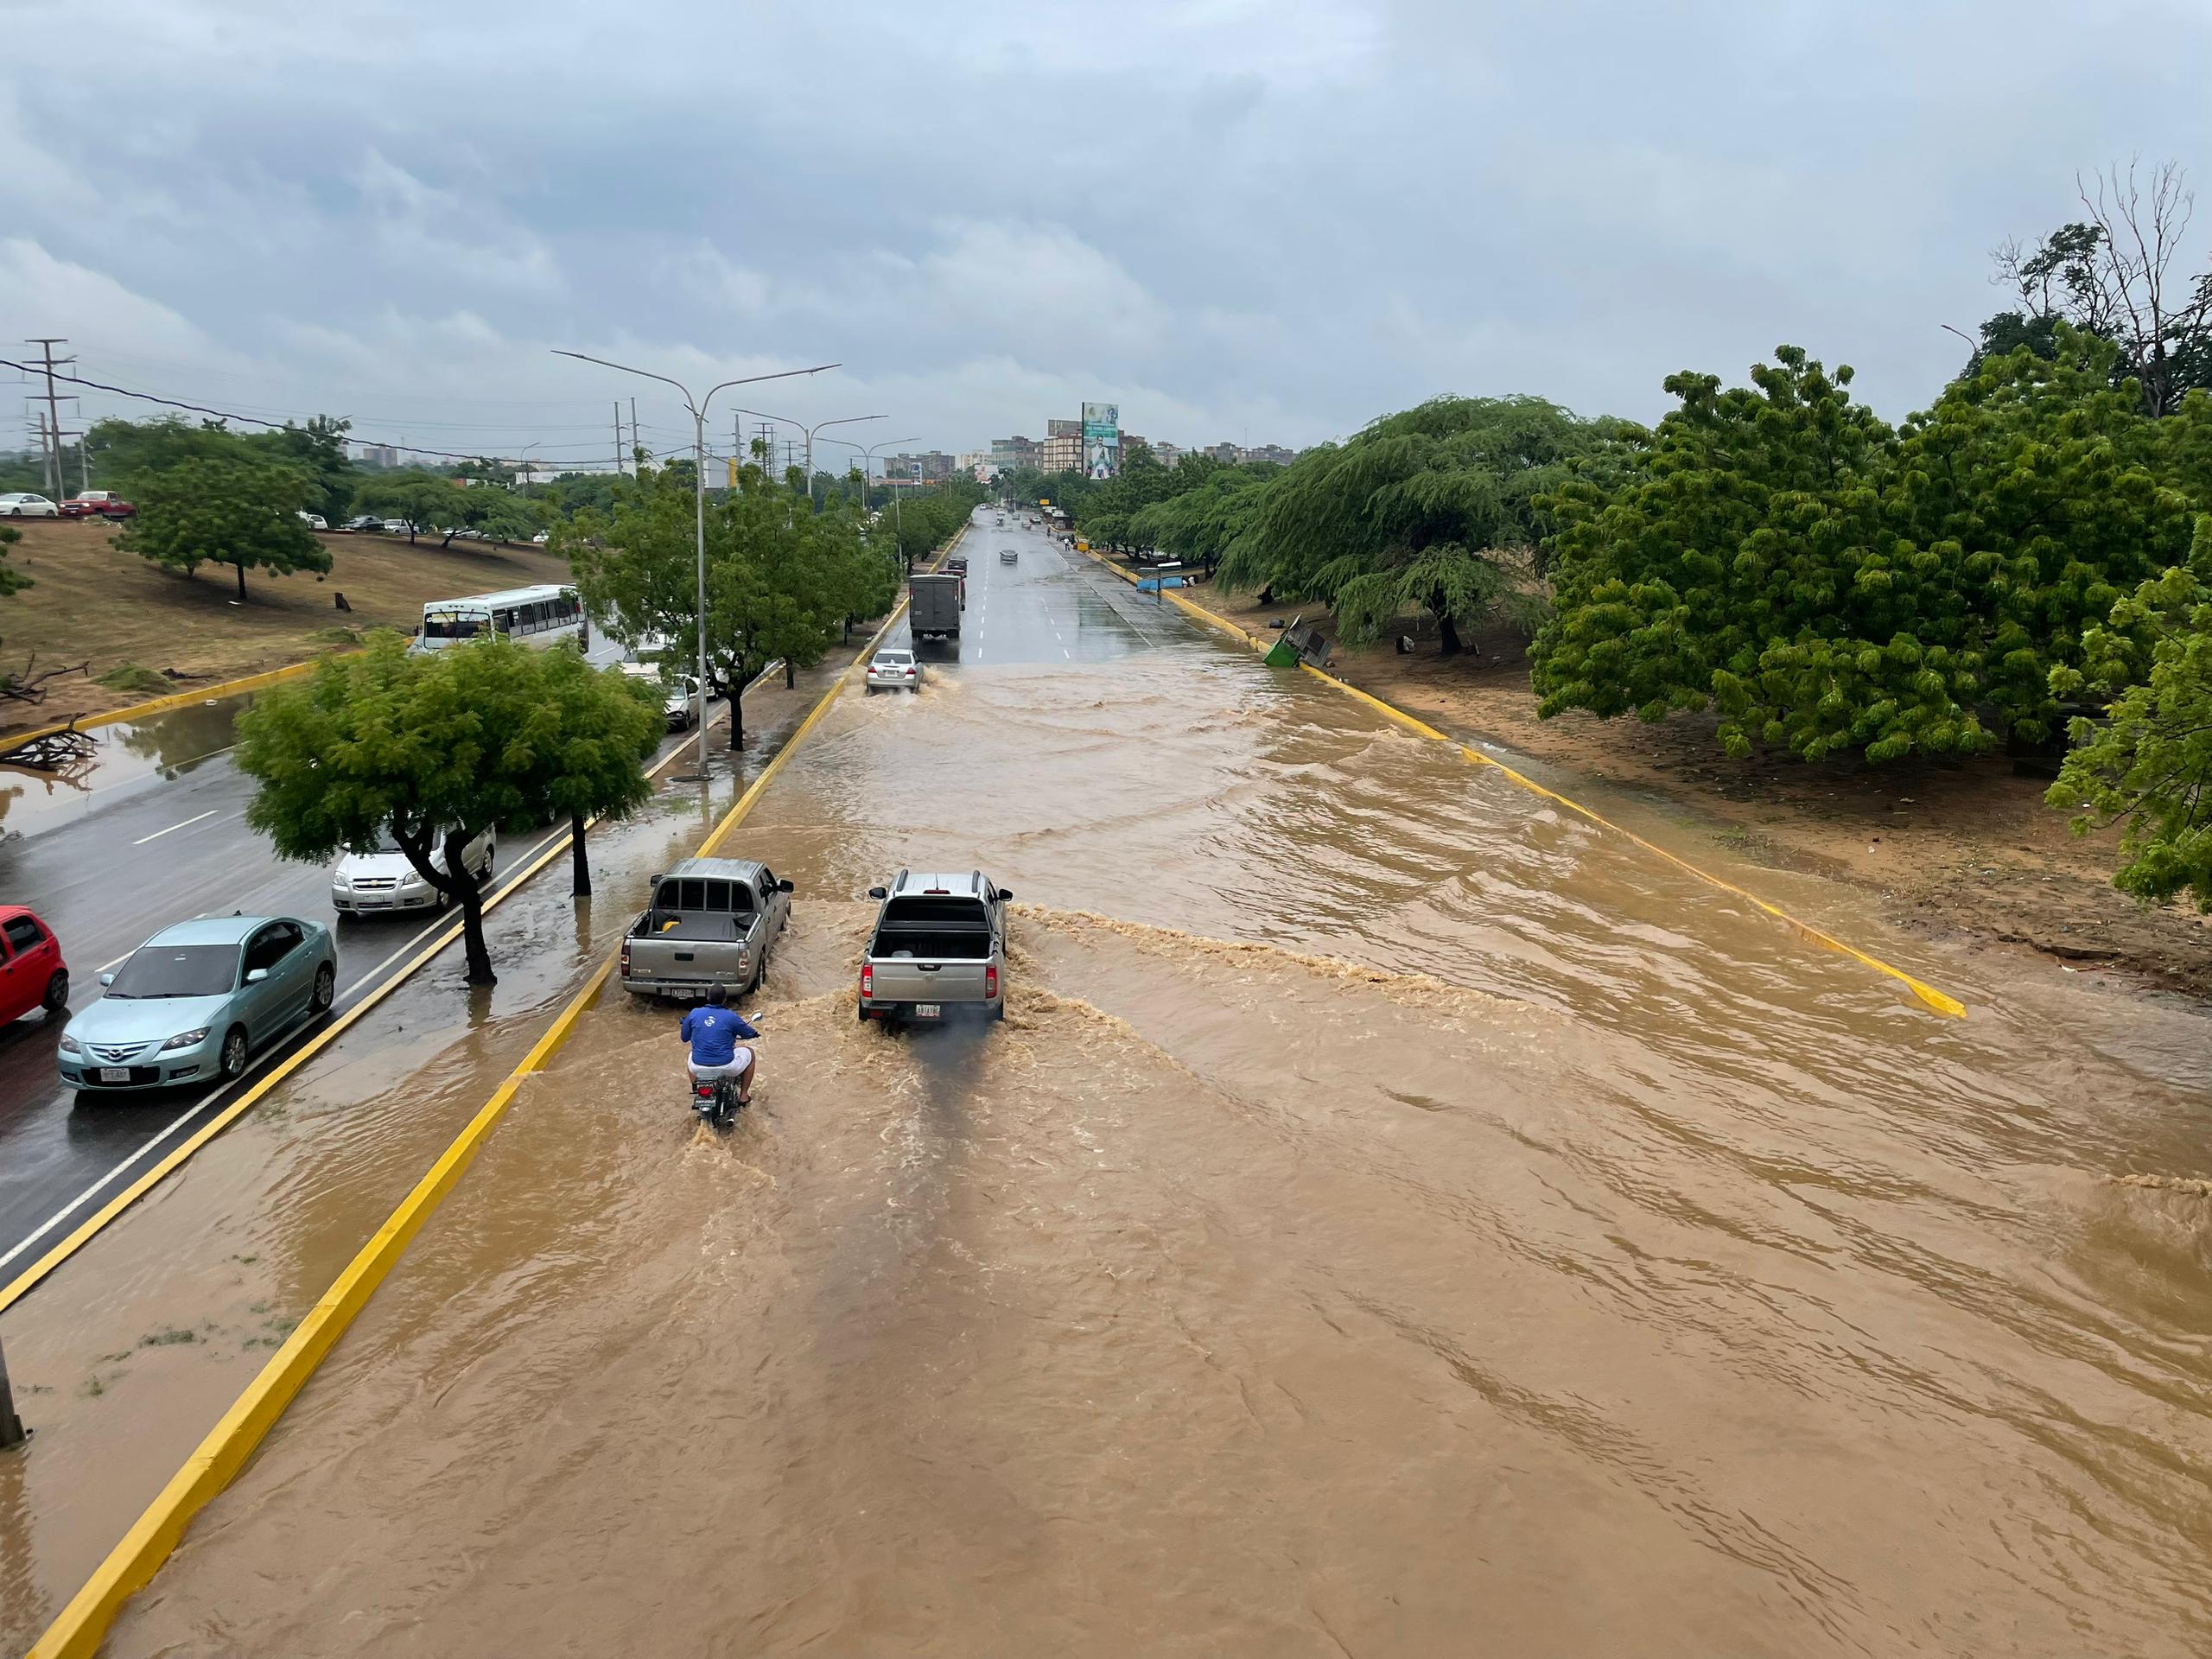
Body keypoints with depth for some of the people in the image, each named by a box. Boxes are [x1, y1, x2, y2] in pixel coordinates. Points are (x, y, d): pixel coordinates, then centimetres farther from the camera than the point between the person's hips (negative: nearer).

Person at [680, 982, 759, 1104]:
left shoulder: (694, 1014, -1)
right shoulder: (731, 1016, -8)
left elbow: (684, 1037, 12)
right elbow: (748, 1033, 8)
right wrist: (755, 1033, 33)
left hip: (699, 1070, 3)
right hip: (726, 1068, -3)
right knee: (749, 1053, 25)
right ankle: (743, 1095, 27)